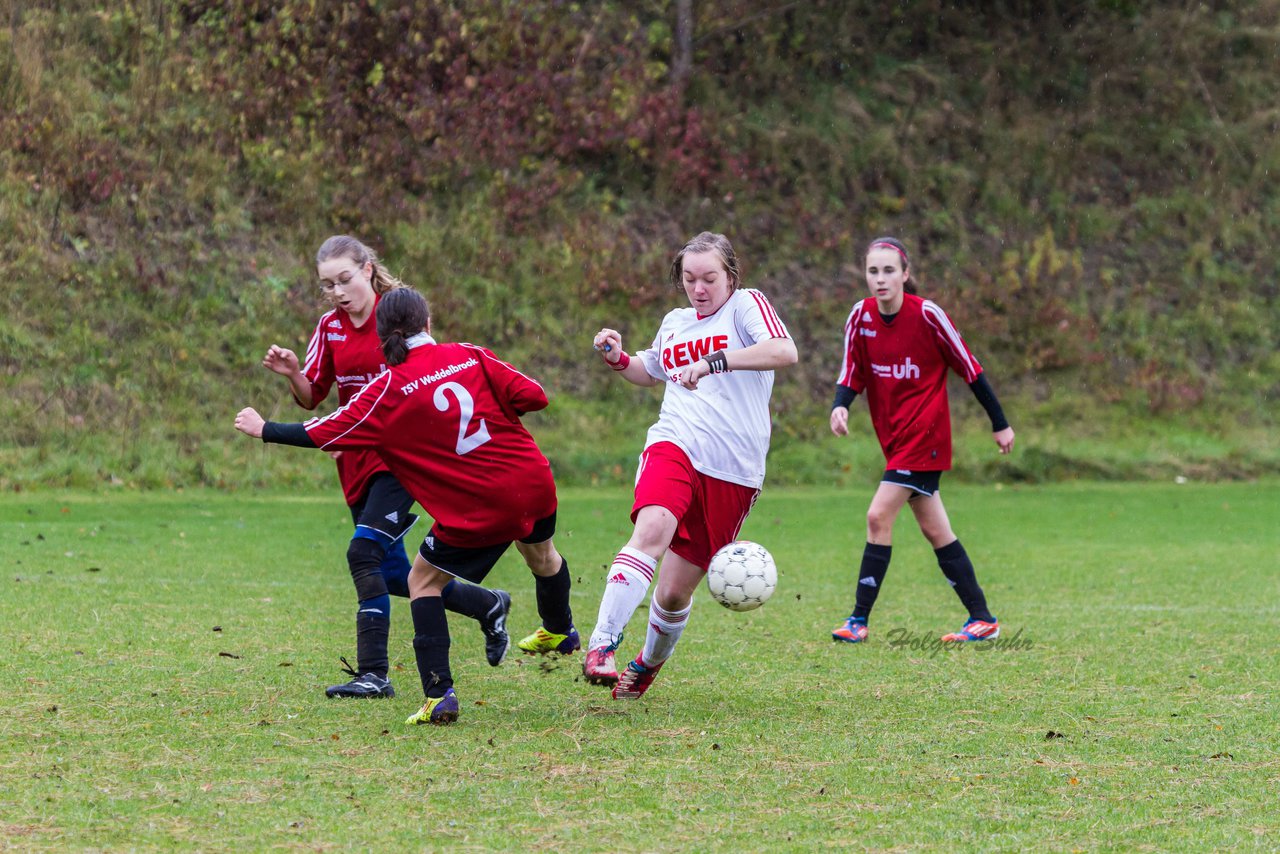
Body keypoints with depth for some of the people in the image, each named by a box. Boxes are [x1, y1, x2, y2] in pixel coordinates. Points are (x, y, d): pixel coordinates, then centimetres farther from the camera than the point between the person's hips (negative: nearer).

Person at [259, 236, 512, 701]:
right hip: (357, 460, 7)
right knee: (394, 575, 8)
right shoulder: (330, 327, 7)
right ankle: (487, 605, 30)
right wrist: (292, 373, -11)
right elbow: (311, 398, 10)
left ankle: (374, 672, -18)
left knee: (364, 551, -20)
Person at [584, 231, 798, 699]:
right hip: (675, 445, 2)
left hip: (733, 470, -2)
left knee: (674, 591, 4)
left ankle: (650, 661, 36)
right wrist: (618, 359, 17)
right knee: (652, 530, -32)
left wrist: (711, 363, -27)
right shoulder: (675, 323, 18)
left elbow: (784, 351, -18)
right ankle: (600, 647, -38)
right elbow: (652, 371, 39)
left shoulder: (746, 305, 2)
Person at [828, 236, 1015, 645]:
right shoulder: (861, 316, 1)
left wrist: (1000, 424, 3)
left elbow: (969, 367, -4)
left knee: (878, 517, -14)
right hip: (895, 437, 6)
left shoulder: (927, 315, -13)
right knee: (934, 530, 9)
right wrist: (840, 406, -19)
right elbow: (851, 373, 5)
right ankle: (982, 618, 17)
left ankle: (859, 619, -10)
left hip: (925, 434, -6)